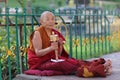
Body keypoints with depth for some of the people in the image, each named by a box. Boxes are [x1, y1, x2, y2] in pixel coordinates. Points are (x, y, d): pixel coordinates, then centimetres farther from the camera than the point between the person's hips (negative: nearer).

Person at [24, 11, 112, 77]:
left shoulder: (55, 33, 9)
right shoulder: (38, 33, -11)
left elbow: (58, 54, 10)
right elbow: (37, 53, -17)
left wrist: (61, 45, -11)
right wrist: (51, 48, -32)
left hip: (53, 59, 7)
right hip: (41, 62, -7)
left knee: (75, 62, -16)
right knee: (63, 64, -31)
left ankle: (101, 66, -26)